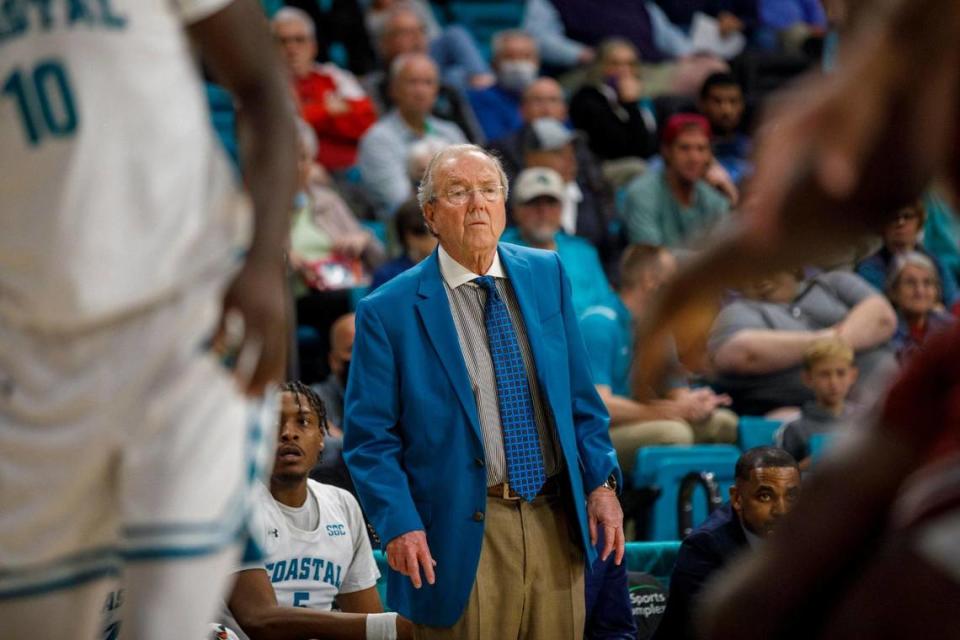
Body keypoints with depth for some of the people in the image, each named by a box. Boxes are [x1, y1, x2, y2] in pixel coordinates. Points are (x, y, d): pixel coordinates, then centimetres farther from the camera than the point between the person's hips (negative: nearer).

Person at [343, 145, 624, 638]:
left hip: (557, 524, 4)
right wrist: (399, 525, -16)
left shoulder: (546, 274, 9)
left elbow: (579, 394, 14)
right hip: (462, 537, -4)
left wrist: (601, 482, 3)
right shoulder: (389, 311, -4)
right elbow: (370, 439, -4)